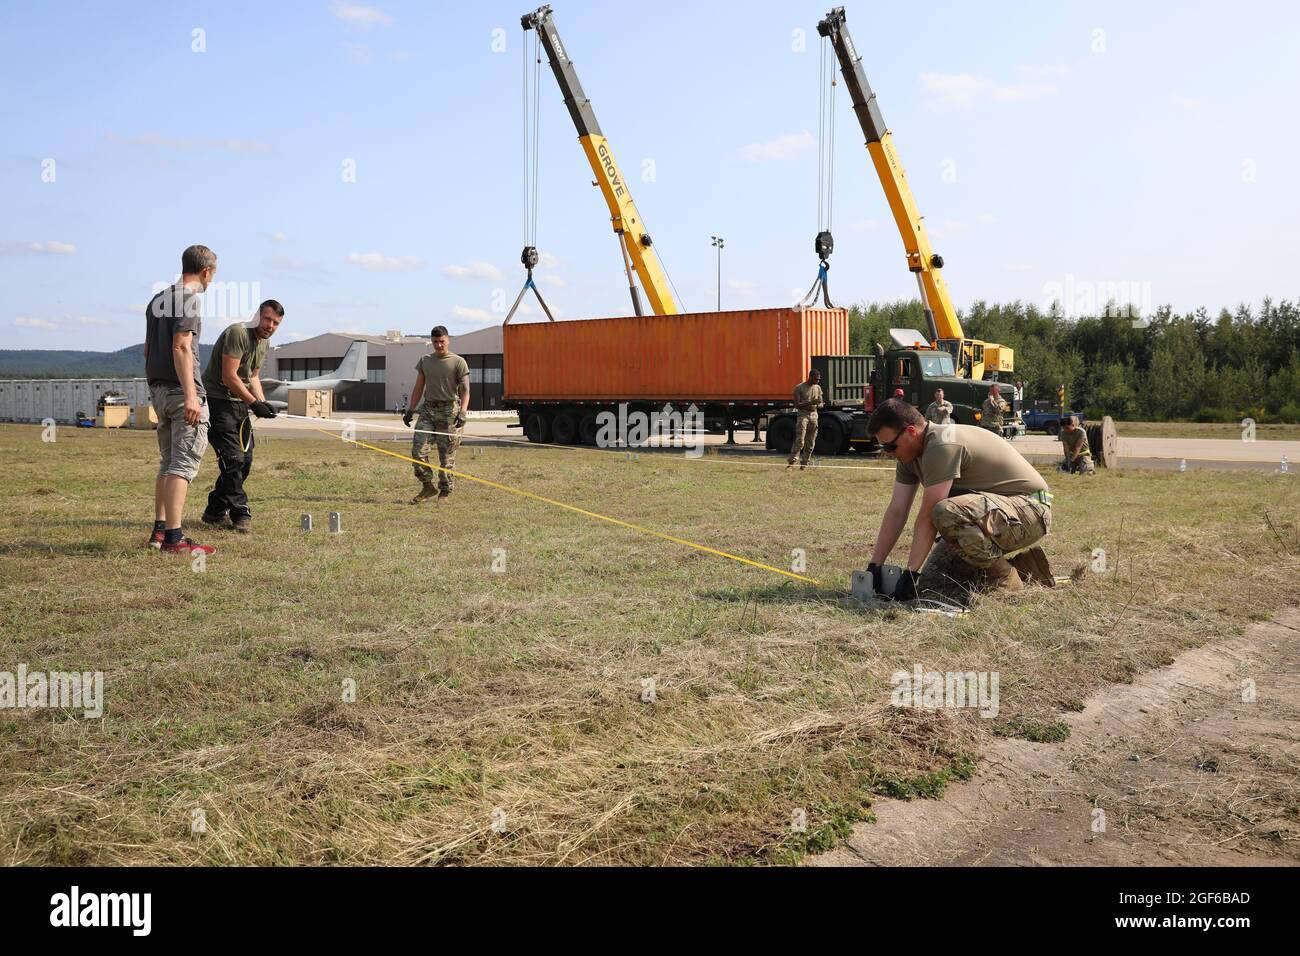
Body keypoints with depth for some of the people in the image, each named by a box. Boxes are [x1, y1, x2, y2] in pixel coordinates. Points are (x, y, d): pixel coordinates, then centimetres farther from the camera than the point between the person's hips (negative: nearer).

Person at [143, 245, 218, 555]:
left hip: (159, 390, 9)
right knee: (184, 463, -9)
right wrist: (191, 396, -23)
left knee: (168, 462, 16)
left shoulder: (157, 300, 18)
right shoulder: (189, 299, -10)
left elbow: (148, 348, 21)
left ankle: (159, 530, 19)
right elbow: (181, 347, -19)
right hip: (181, 391, -9)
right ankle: (174, 538, -12)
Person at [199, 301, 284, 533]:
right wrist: (255, 403, -20)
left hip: (240, 403, 10)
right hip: (216, 400, -9)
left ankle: (216, 512, 20)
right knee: (233, 459, -12)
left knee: (244, 461, 9)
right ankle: (240, 514, -5)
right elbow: (228, 377, -22)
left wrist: (263, 403, 4)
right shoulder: (238, 333, -18)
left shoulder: (264, 343, 12)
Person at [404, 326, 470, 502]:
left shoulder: (459, 362, 0)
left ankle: (445, 492, 11)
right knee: (418, 450, -8)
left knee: (447, 455, 0)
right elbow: (418, 388, 19)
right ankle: (427, 487, 5)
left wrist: (462, 413, -19)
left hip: (449, 410, -4)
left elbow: (465, 391, -6)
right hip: (428, 410, 4)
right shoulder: (425, 361, 13)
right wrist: (410, 410, 13)